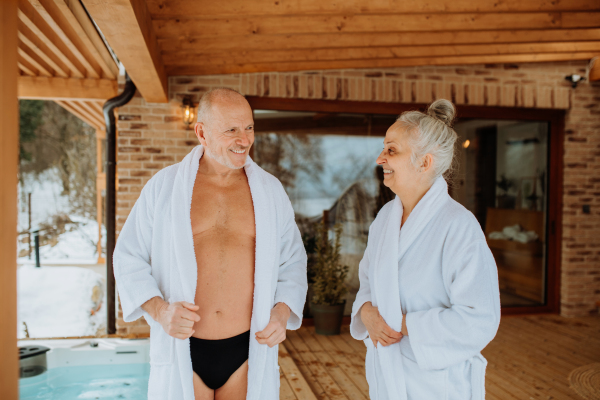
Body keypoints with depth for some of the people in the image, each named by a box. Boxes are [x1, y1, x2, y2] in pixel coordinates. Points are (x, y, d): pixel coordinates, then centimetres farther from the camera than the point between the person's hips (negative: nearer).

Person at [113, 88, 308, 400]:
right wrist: (159, 310, -14)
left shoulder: (270, 190, 3)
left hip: (248, 353, 2)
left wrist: (282, 313, -7)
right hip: (181, 354, -1)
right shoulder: (163, 186, -2)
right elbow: (129, 259, 2)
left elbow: (292, 262, 9)